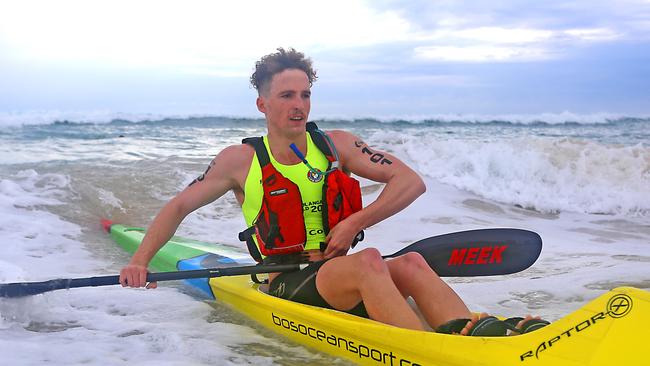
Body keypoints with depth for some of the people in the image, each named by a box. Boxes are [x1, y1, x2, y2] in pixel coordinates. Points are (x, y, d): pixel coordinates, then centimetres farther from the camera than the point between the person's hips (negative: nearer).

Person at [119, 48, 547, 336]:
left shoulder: (335, 145, 8)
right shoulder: (241, 160, 4)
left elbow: (412, 182, 1)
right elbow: (179, 206, 9)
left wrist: (356, 222, -10)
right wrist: (140, 261, -3)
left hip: (343, 281, 4)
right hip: (284, 286, -3)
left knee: (410, 264, -28)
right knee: (368, 261, -34)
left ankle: (474, 335, -51)